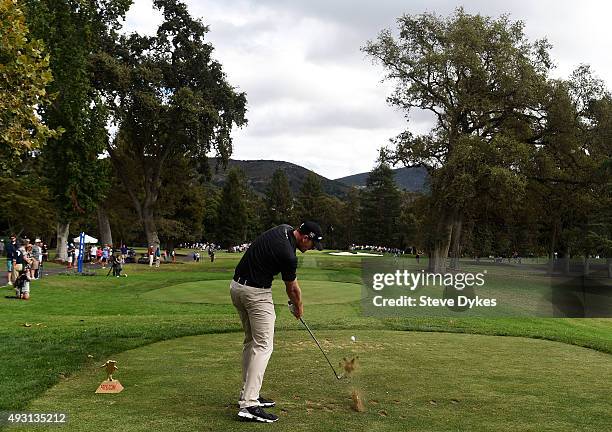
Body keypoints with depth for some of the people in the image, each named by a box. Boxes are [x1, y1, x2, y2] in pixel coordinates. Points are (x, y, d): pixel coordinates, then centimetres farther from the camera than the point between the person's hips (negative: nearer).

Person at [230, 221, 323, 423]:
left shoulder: (284, 229, 4)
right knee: (263, 346, -9)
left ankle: (248, 394, 21)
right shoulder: (287, 254, -21)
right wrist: (299, 308, 15)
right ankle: (249, 405, -14)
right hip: (256, 293, -10)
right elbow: (292, 288, -5)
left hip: (237, 286, 10)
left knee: (251, 341, 16)